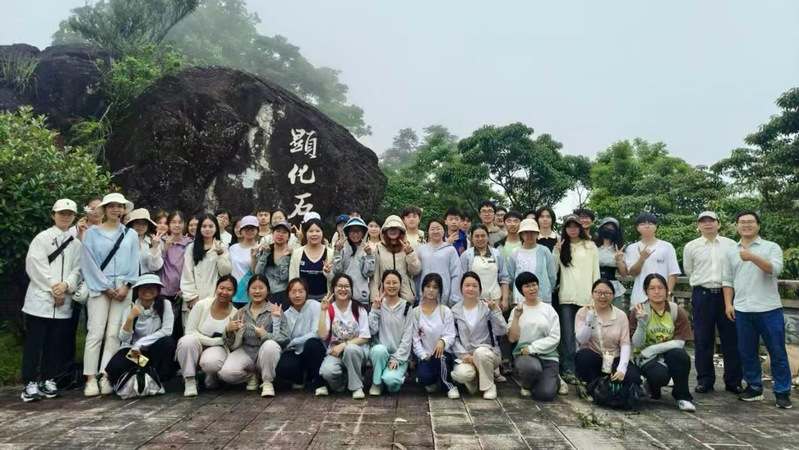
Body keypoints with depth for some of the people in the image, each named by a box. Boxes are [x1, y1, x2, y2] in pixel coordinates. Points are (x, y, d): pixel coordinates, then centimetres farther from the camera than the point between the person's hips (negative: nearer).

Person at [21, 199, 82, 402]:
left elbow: (77, 270, 6)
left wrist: (66, 286, -13)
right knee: (34, 342, -1)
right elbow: (35, 266, -8)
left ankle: (48, 380, 16)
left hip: (64, 301, 4)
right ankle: (30, 383, 3)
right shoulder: (42, 238, 1)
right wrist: (53, 288, -11)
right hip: (41, 298, -3)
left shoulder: (76, 243, 12)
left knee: (55, 343, 7)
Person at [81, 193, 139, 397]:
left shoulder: (130, 234, 12)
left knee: (114, 333, 0)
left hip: (123, 288, 2)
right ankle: (91, 378, -4)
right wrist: (106, 287, -7)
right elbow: (89, 262, -1)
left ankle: (106, 376, 2)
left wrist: (126, 286, -5)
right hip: (99, 288, -2)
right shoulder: (92, 232, 5)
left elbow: (134, 263, 8)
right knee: (96, 332, -6)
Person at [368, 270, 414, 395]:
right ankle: (376, 383, -10)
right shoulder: (377, 304, 5)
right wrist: (375, 310, -12)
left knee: (390, 380, -29)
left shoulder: (407, 307, 1)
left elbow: (407, 336, -4)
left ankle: (399, 375, 8)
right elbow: (372, 331, -6)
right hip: (380, 352, 2)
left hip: (399, 355, -1)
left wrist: (397, 358, -12)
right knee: (379, 349, -35)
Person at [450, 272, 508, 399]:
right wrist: (463, 353, -14)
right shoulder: (455, 311, 3)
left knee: (480, 352, -36)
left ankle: (489, 386, -10)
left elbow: (501, 331, -13)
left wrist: (495, 310, -24)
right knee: (462, 374, -32)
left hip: (487, 352, 0)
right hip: (465, 355, 0)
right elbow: (453, 337, 0)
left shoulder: (487, 307, -2)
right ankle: (474, 379, 7)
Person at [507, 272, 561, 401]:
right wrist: (516, 317, -12)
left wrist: (532, 347, -13)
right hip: (524, 354, 0)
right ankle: (526, 385, 1)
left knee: (545, 394, -18)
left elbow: (555, 338, -3)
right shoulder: (517, 309, 6)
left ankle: (555, 380, 20)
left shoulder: (548, 309, 4)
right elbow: (512, 338, -1)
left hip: (547, 355, 1)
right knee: (532, 367, -37)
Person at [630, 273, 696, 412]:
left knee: (680, 355, -33)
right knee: (660, 375, -33)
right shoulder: (638, 311, -12)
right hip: (646, 357, -2)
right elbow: (637, 344, -15)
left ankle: (682, 396, -11)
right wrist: (642, 323, -32)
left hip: (669, 354, 2)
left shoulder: (677, 311, -6)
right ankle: (653, 387, 6)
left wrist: (653, 349, -23)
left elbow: (680, 342, -12)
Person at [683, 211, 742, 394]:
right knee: (702, 340, 4)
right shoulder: (691, 247, 3)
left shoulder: (731, 244, 3)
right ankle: (705, 380, 14)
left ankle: (733, 381, 15)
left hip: (727, 294, 0)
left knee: (731, 339, 4)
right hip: (702, 296, 0)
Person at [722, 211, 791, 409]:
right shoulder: (731, 251, 11)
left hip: (769, 309, -3)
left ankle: (782, 392, 13)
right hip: (742, 310, 3)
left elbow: (775, 270, -16)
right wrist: (728, 304, 3)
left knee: (777, 352, 3)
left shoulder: (771, 247, 1)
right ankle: (754, 387, 21)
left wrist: (752, 257, -27)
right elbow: (727, 280, 11)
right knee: (747, 352, 9)